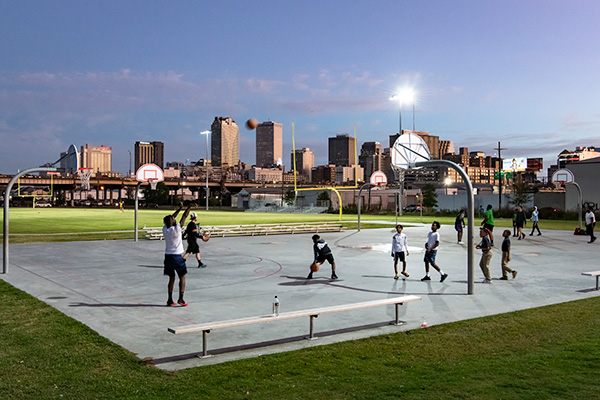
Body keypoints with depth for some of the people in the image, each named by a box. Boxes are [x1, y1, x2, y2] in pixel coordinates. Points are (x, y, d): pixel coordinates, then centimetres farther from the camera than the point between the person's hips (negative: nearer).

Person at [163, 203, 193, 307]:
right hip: (177, 256, -5)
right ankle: (181, 299, -1)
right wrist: (189, 207, 6)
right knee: (182, 277, 7)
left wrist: (180, 208, 23)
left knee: (171, 278, 13)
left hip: (168, 256, 5)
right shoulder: (176, 229, -16)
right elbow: (184, 216, -7)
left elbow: (171, 217, 14)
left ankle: (170, 300, 9)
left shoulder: (165, 229, 0)